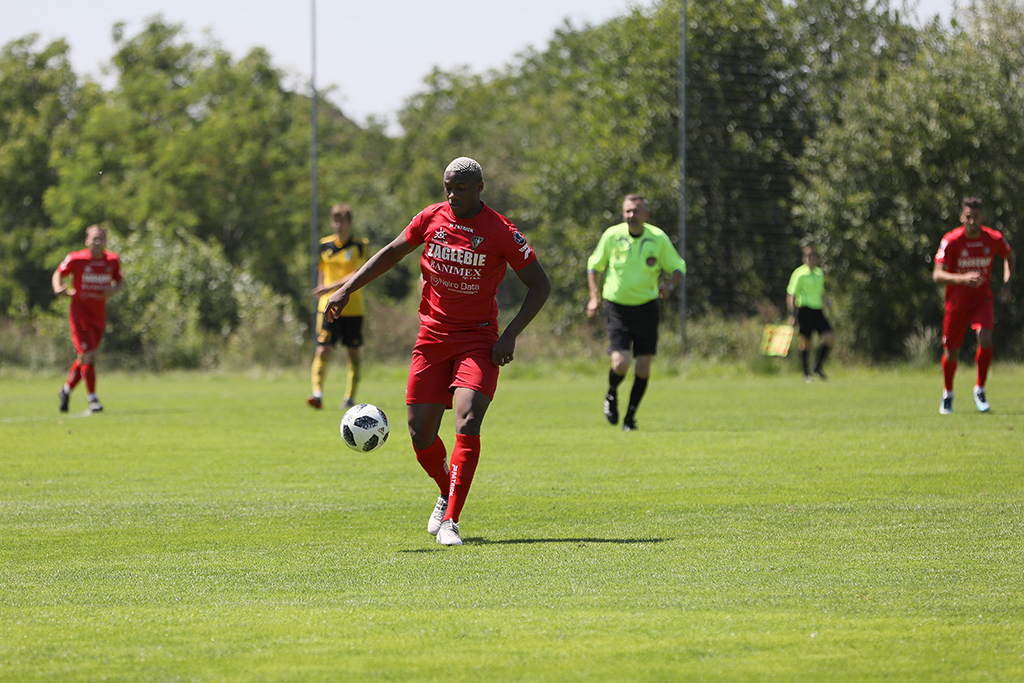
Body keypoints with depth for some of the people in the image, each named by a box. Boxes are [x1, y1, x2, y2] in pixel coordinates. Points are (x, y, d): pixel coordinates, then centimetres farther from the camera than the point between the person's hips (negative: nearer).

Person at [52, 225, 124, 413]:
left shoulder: (113, 260, 0)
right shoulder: (75, 259, -10)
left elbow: (119, 280, 14)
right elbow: (59, 274, 4)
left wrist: (114, 289, -9)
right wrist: (59, 288, -17)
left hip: (99, 316, 5)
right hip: (79, 312, -5)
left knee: (83, 357, 12)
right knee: (88, 355, -14)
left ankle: (66, 390, 34)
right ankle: (92, 398, -6)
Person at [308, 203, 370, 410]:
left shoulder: (360, 245, -2)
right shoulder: (325, 245, 8)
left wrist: (332, 287, -23)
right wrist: (320, 296, 11)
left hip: (353, 307, -1)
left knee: (353, 352, 5)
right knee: (322, 349, -13)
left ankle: (350, 397, 16)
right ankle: (317, 394, -21)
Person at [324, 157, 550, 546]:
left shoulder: (501, 232, -10)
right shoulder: (431, 219, 1)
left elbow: (540, 285, -5)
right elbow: (391, 254, 16)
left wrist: (510, 335, -13)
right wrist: (348, 288, 10)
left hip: (478, 340, -4)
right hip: (432, 338, 4)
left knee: (468, 422, -22)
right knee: (421, 434, 0)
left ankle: (450, 520, -18)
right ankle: (447, 493, 30)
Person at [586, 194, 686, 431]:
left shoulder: (658, 238, -4)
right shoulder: (612, 235, -4)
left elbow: (679, 269, 5)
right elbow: (594, 265, 11)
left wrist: (669, 285, -17)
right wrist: (595, 296, -2)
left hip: (646, 309, 1)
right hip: (617, 309, -1)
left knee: (643, 368, -1)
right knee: (621, 363, -15)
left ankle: (630, 415, 20)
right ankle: (611, 395, 18)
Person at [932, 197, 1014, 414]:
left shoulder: (995, 239, -9)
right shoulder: (951, 241, -17)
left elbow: (1009, 257, 14)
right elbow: (937, 275, -23)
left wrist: (1006, 284, 0)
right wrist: (963, 278, -40)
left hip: (982, 299, 1)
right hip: (956, 302, -1)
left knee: (985, 339, -25)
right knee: (951, 353, 6)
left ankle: (980, 389, -5)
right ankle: (948, 393, 35)